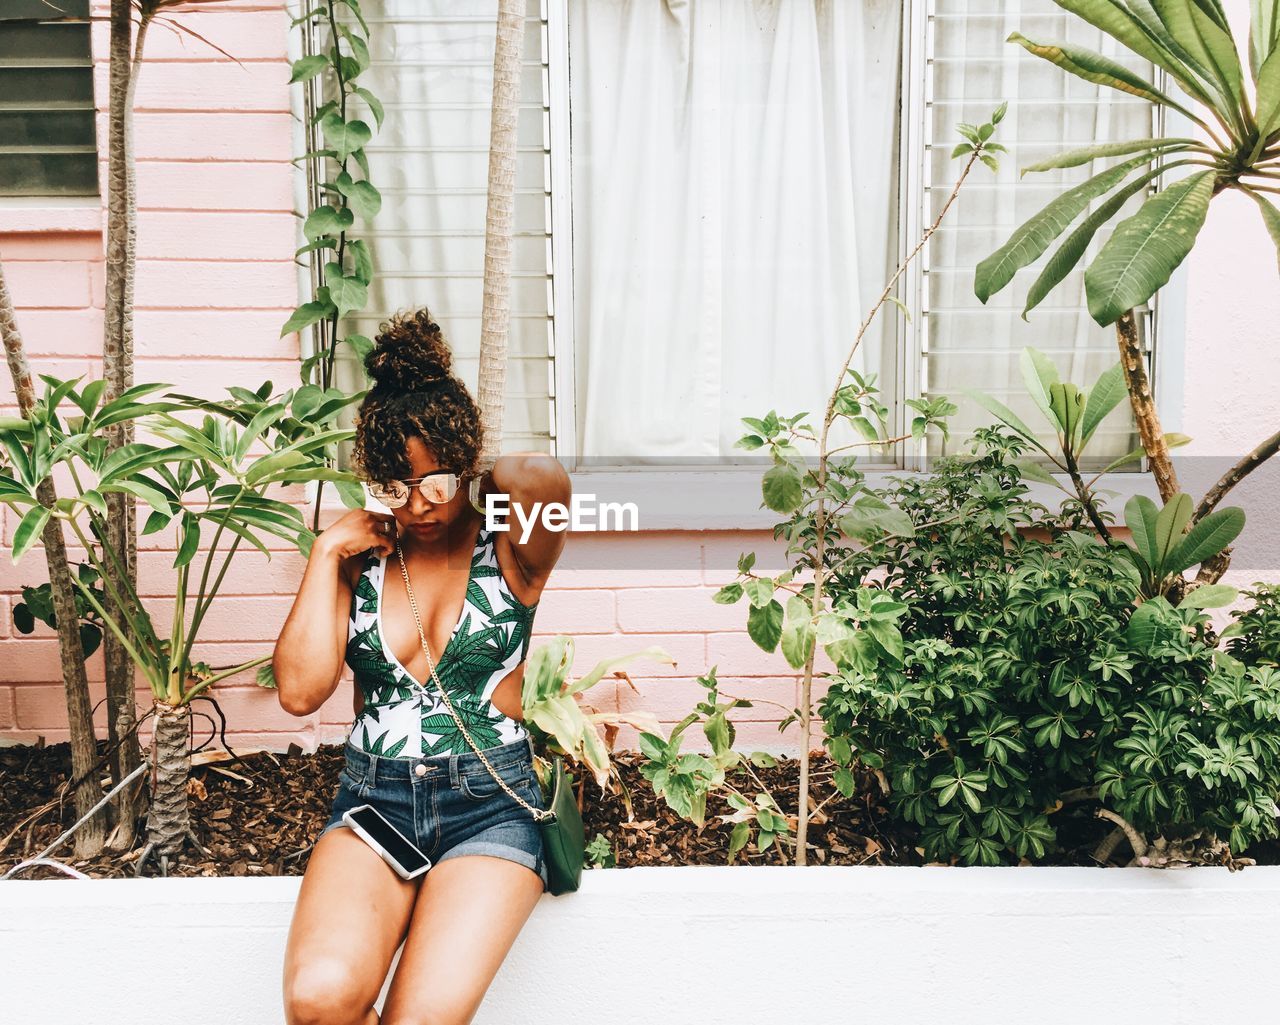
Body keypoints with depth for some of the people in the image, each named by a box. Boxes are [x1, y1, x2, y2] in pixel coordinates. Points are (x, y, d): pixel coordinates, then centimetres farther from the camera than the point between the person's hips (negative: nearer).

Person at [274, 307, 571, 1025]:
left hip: (491, 805, -2)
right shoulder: (359, 559, 8)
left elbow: (542, 476, -25)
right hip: (372, 802, 3)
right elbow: (300, 691, -2)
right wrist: (327, 553, -3)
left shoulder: (510, 552, -1)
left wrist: (471, 487, -3)